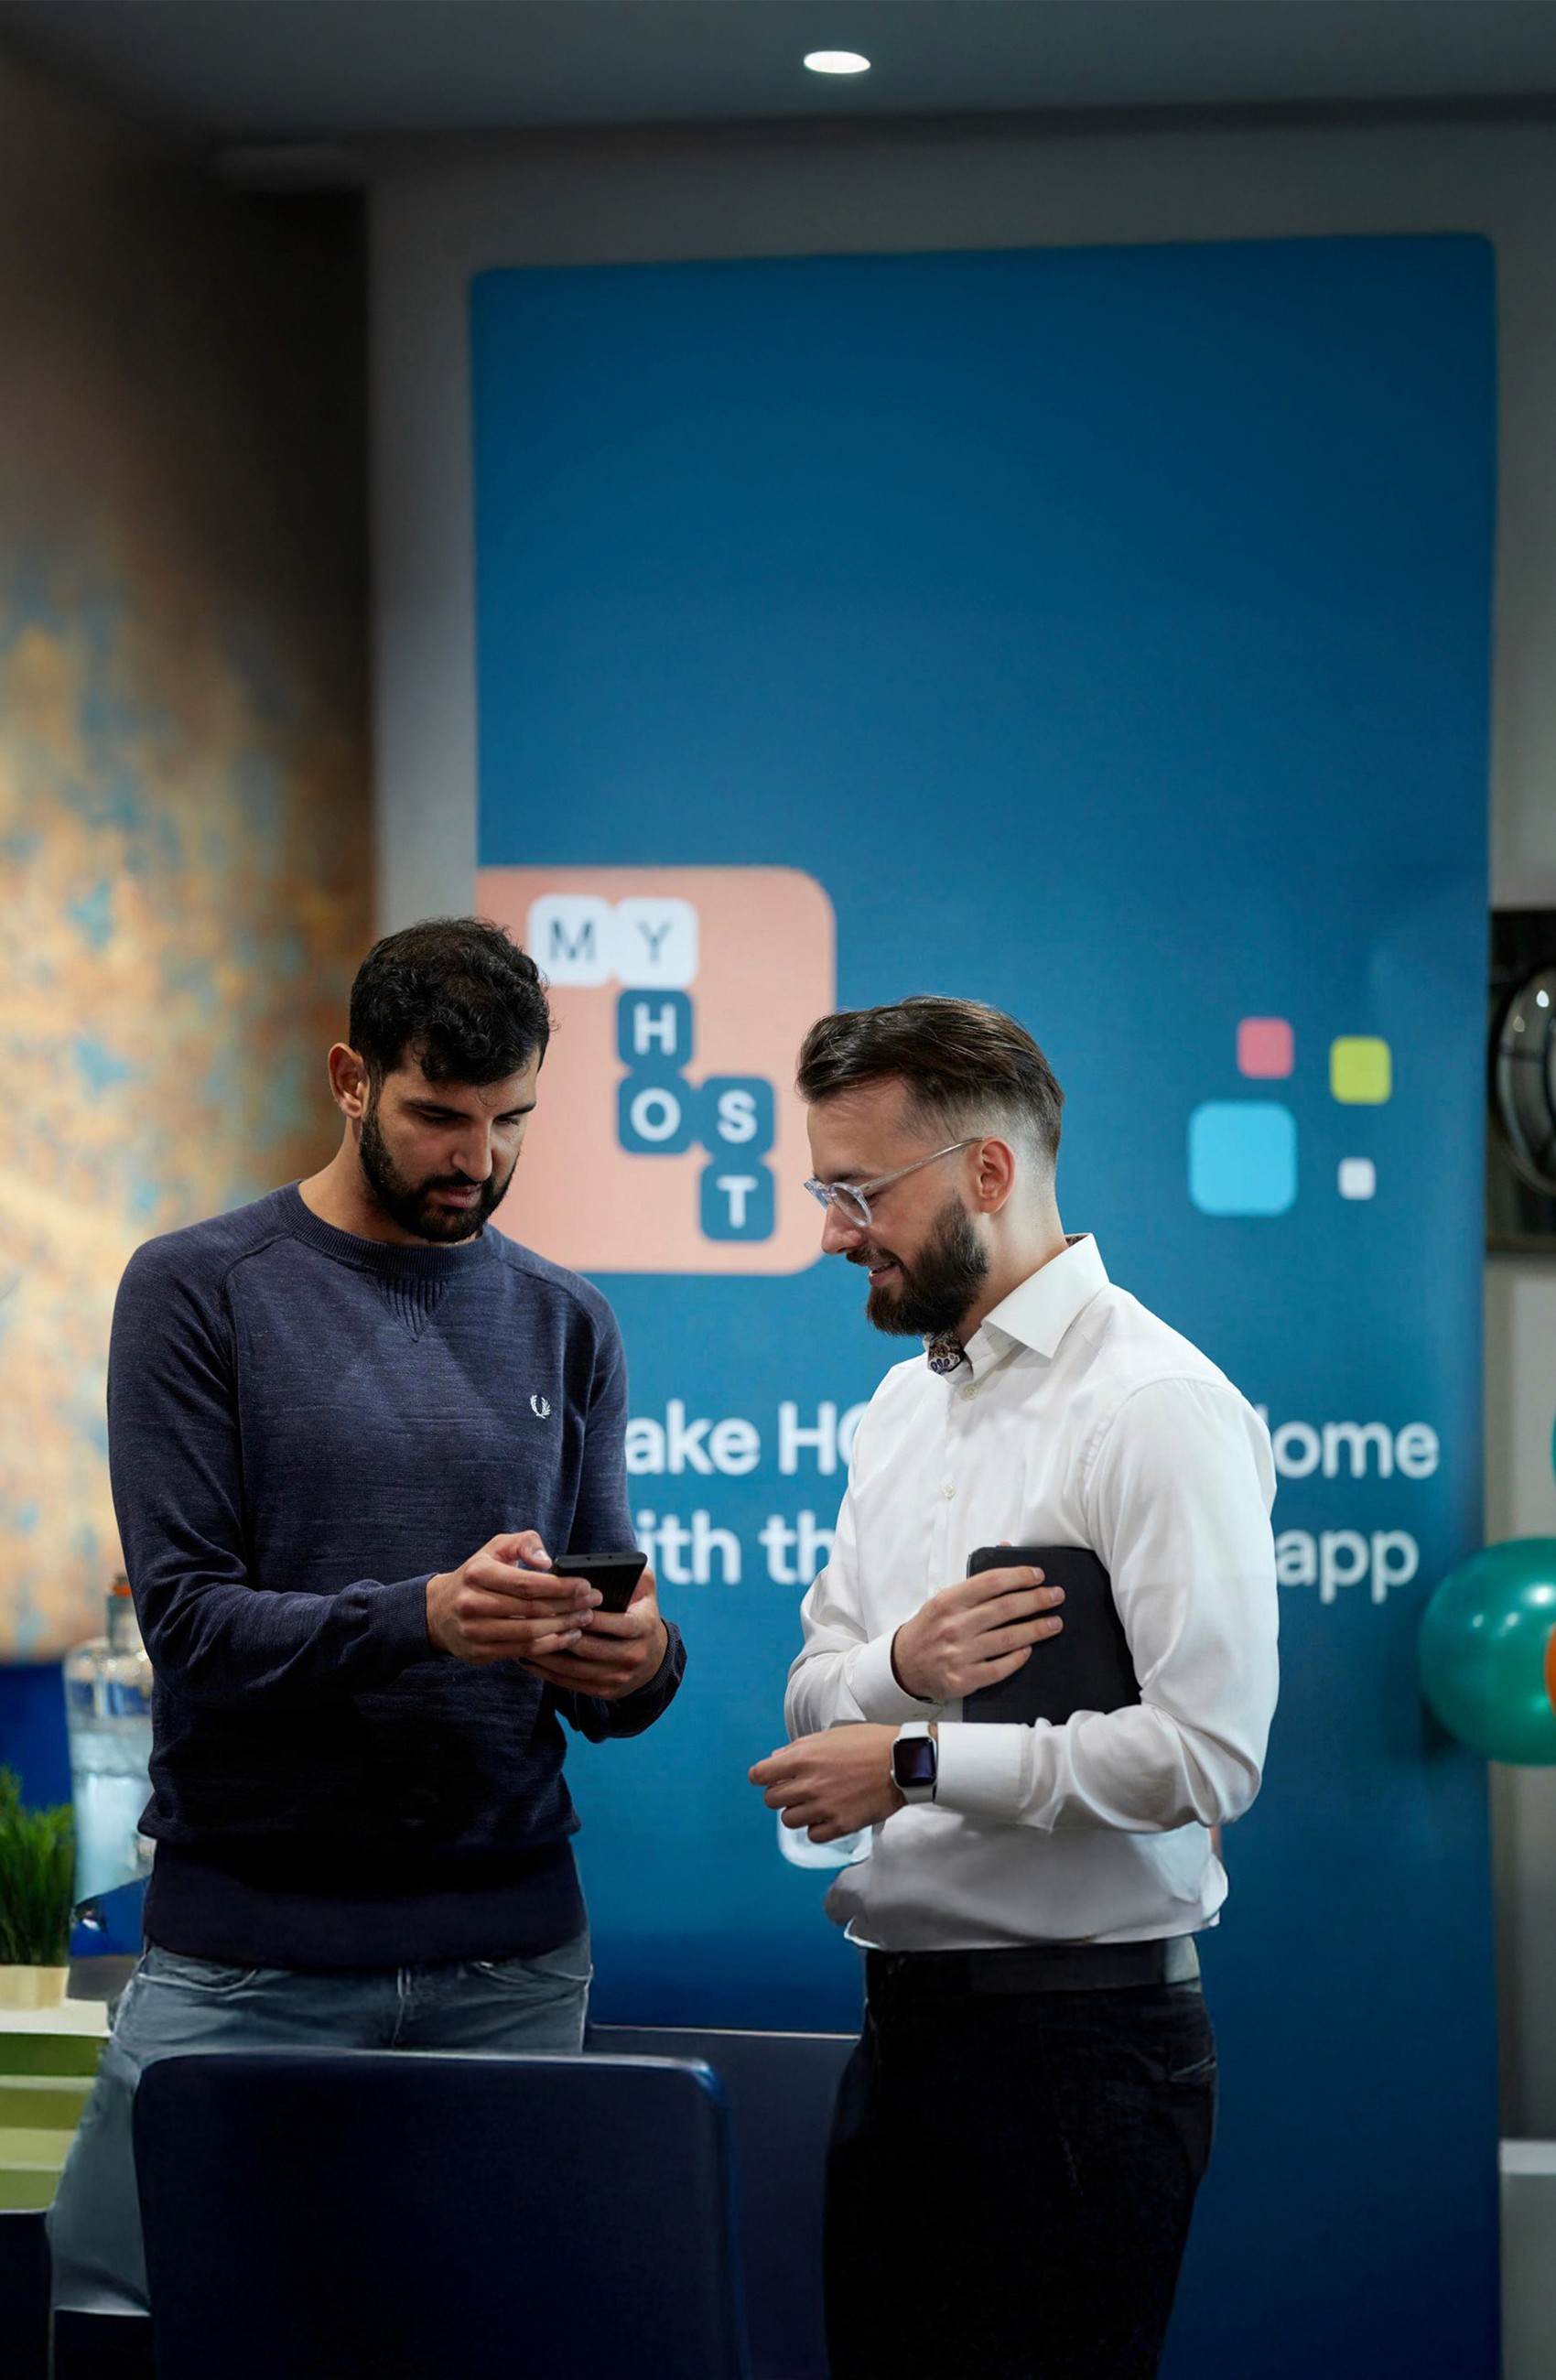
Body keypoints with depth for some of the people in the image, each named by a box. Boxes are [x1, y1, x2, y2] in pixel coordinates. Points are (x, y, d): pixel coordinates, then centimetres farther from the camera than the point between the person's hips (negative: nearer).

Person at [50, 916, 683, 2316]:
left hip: (512, 1952, 3)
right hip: (245, 1952, -2)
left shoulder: (566, 1324, 12)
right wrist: (422, 1619, -23)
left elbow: (595, 1673, 12)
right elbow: (187, 1615, -8)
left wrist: (636, 1663, -12)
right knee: (124, 2305, -6)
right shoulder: (197, 1290, 1)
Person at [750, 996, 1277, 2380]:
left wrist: (919, 1762, -15)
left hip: (1076, 2042, -8)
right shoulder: (905, 1400, 16)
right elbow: (816, 1694, 15)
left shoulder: (1158, 1407, -13)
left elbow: (1205, 1754, -21)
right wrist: (901, 1666, -8)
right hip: (903, 2026, 8)